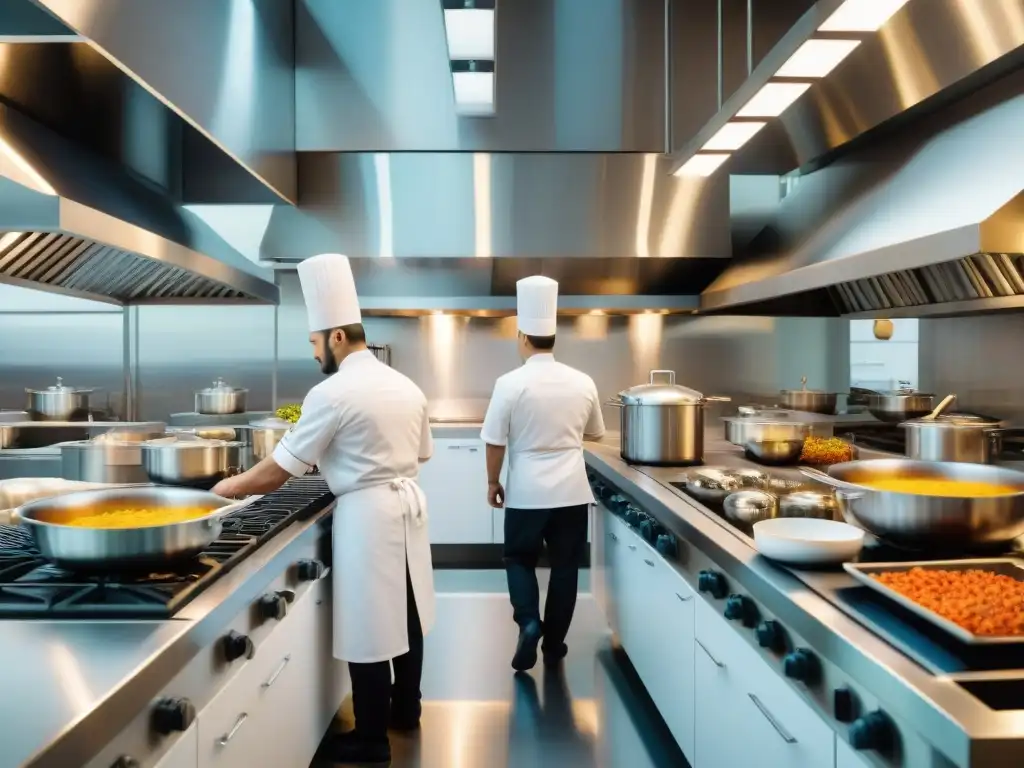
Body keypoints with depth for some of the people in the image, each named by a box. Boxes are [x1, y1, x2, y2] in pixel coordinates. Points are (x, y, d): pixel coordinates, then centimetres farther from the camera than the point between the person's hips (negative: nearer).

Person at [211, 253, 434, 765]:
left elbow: (281, 470, -11)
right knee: (406, 613, 19)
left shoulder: (331, 394, -15)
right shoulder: (406, 386, 8)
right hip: (409, 504, 8)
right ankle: (406, 709, 36)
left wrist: (229, 489, 4)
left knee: (369, 624, 3)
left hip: (367, 514, -8)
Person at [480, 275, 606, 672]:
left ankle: (528, 622, -2)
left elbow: (495, 442, -7)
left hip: (526, 491, -2)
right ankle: (554, 643, 22)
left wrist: (493, 482, 8)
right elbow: (595, 434, 13)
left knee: (519, 558, 17)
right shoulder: (583, 383, -2)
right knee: (565, 566, 14)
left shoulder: (511, 383, -12)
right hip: (572, 491, 3)